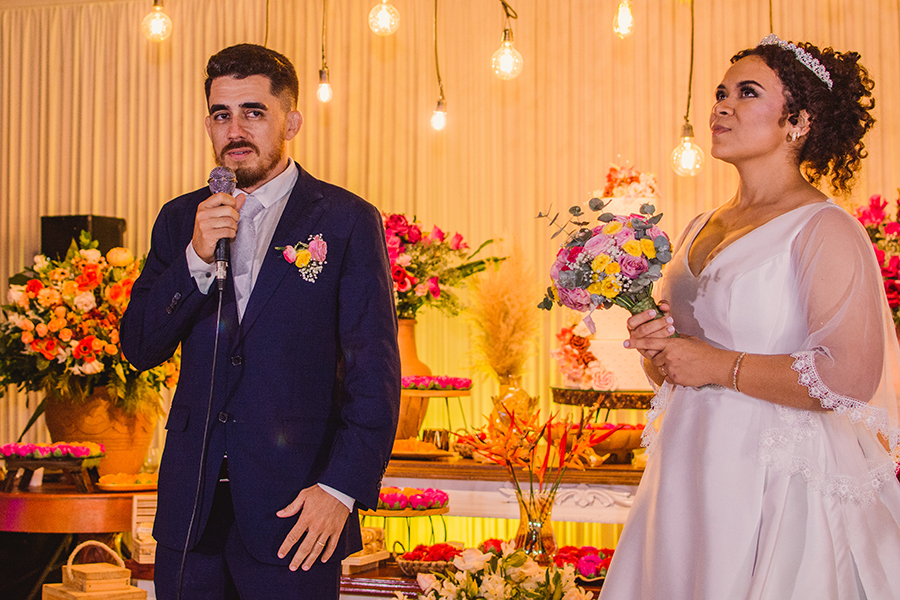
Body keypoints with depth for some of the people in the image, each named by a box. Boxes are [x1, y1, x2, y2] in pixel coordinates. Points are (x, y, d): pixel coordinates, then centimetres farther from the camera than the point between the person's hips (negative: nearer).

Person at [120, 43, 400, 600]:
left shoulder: (347, 221, -2)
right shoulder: (180, 219, 10)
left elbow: (375, 371, -5)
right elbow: (139, 348, 6)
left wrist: (342, 489, -14)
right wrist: (197, 258, -9)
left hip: (294, 507, -3)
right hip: (191, 505, 4)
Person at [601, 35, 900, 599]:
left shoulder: (826, 230, -12)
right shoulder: (701, 229, 12)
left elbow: (851, 378, -23)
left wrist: (717, 366, -17)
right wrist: (657, 350, -1)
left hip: (776, 486, -7)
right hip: (693, 478, 7)